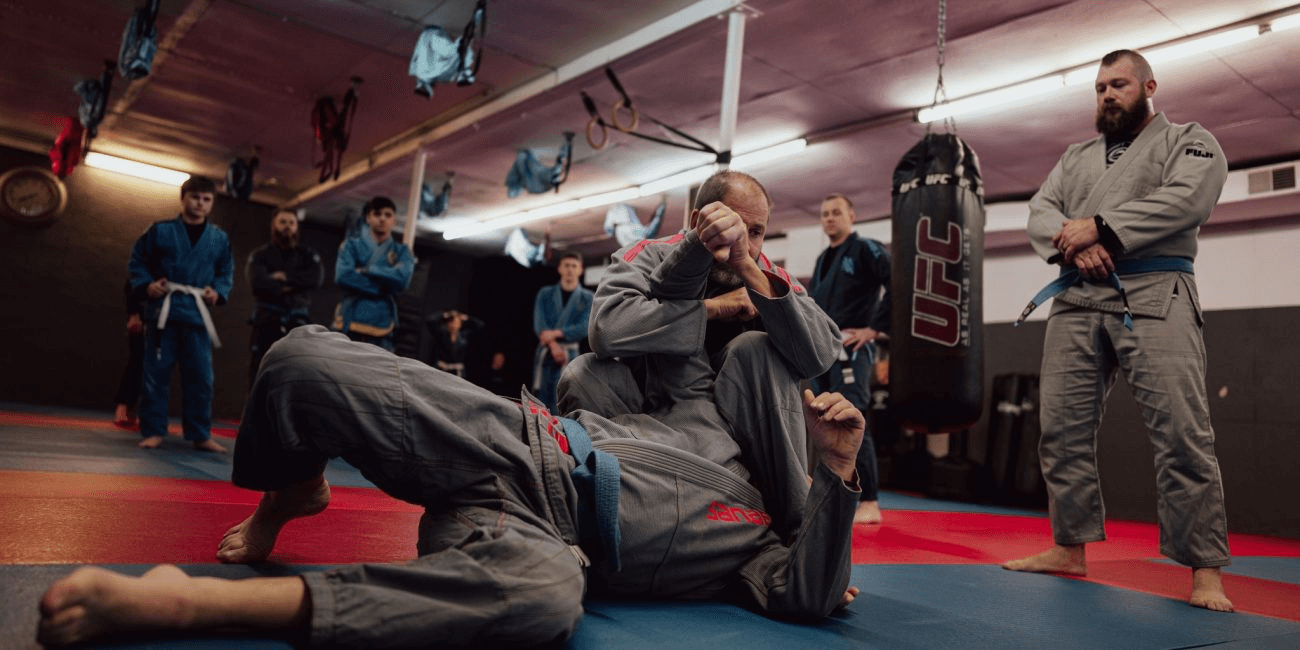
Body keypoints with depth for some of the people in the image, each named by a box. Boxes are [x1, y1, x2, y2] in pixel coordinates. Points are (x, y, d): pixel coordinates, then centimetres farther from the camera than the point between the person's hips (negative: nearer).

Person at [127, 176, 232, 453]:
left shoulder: (220, 239, 7)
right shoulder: (160, 231, 1)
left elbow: (226, 272, 15)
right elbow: (137, 260, 8)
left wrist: (218, 292, -2)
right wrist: (146, 285, -6)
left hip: (197, 314, 2)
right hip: (164, 310, -1)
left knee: (200, 377, 3)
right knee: (156, 373, 2)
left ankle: (200, 435, 12)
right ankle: (153, 431, 14)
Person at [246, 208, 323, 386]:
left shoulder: (308, 255, 16)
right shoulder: (260, 255, 11)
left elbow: (316, 279, -5)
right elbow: (259, 283, -10)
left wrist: (286, 277, -7)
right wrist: (295, 285, -5)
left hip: (297, 321, 1)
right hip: (267, 320, -1)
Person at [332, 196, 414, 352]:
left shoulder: (401, 251, 14)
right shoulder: (352, 244, 11)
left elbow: (403, 279, -6)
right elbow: (342, 276, -6)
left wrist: (367, 270, -5)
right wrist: (382, 288, -7)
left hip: (381, 329, 1)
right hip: (350, 326, -1)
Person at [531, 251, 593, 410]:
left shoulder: (587, 298, 7)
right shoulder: (545, 294, 12)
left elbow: (585, 327, -5)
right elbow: (539, 323, 0)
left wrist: (556, 333, -15)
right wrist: (553, 344, -16)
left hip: (569, 355, -2)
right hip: (545, 353, 2)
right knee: (543, 400, 3)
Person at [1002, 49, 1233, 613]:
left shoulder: (1190, 142, 9)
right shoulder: (1077, 156, 23)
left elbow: (1183, 201, -10)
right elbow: (1041, 210, 9)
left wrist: (1098, 227, -15)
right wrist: (1073, 243, -12)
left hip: (1154, 297, -5)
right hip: (1077, 302, 5)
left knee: (1181, 433, -11)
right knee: (1062, 428, 4)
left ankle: (1204, 571, -2)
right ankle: (1070, 549, 17)